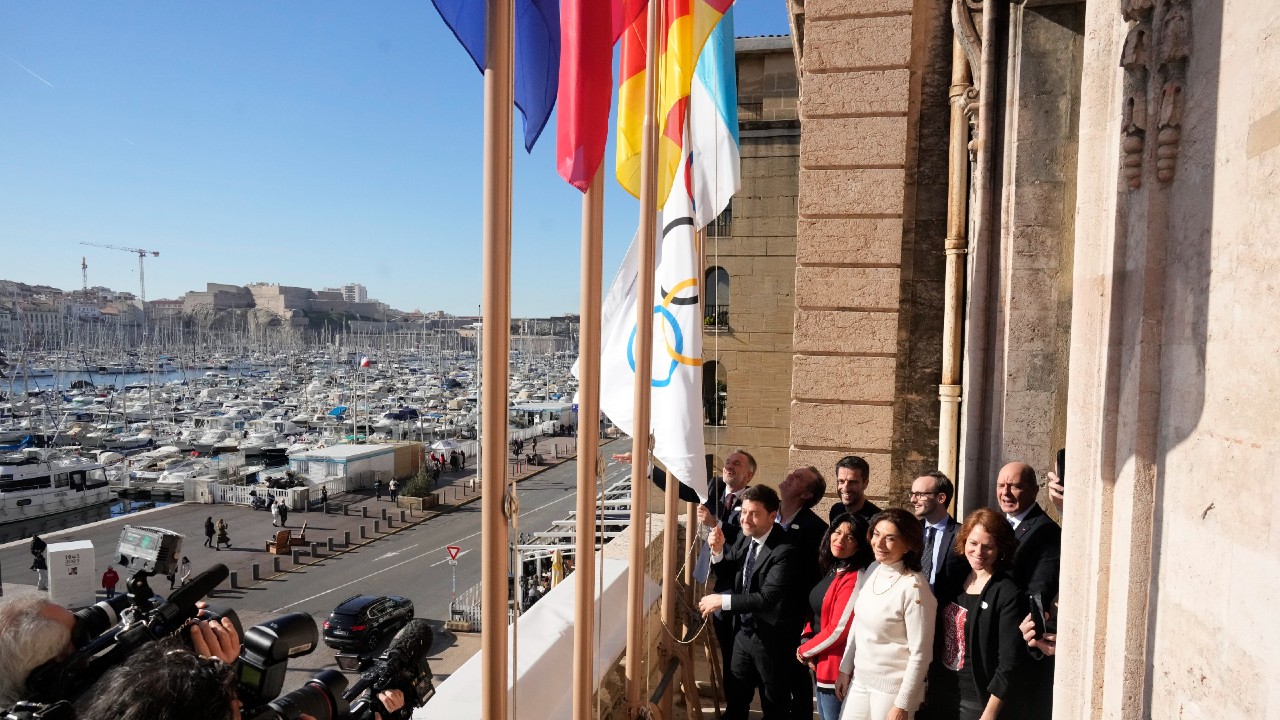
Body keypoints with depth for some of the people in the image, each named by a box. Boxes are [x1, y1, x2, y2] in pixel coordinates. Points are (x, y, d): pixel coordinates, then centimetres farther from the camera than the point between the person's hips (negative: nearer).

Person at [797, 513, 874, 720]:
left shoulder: (854, 578, -21)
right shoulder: (831, 569, 6)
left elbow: (838, 629, -23)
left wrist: (804, 650, -10)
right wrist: (805, 639, -5)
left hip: (836, 667, -8)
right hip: (820, 664, 9)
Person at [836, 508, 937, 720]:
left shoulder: (913, 587, -20)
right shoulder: (871, 571, 0)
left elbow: (920, 653, -17)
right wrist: (845, 669, 13)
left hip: (893, 688, -6)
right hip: (859, 680, 6)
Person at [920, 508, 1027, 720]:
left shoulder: (1008, 595, -14)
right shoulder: (952, 585, 3)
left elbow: (1009, 664, -15)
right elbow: (938, 642, 8)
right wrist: (929, 690, 8)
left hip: (980, 702, -5)